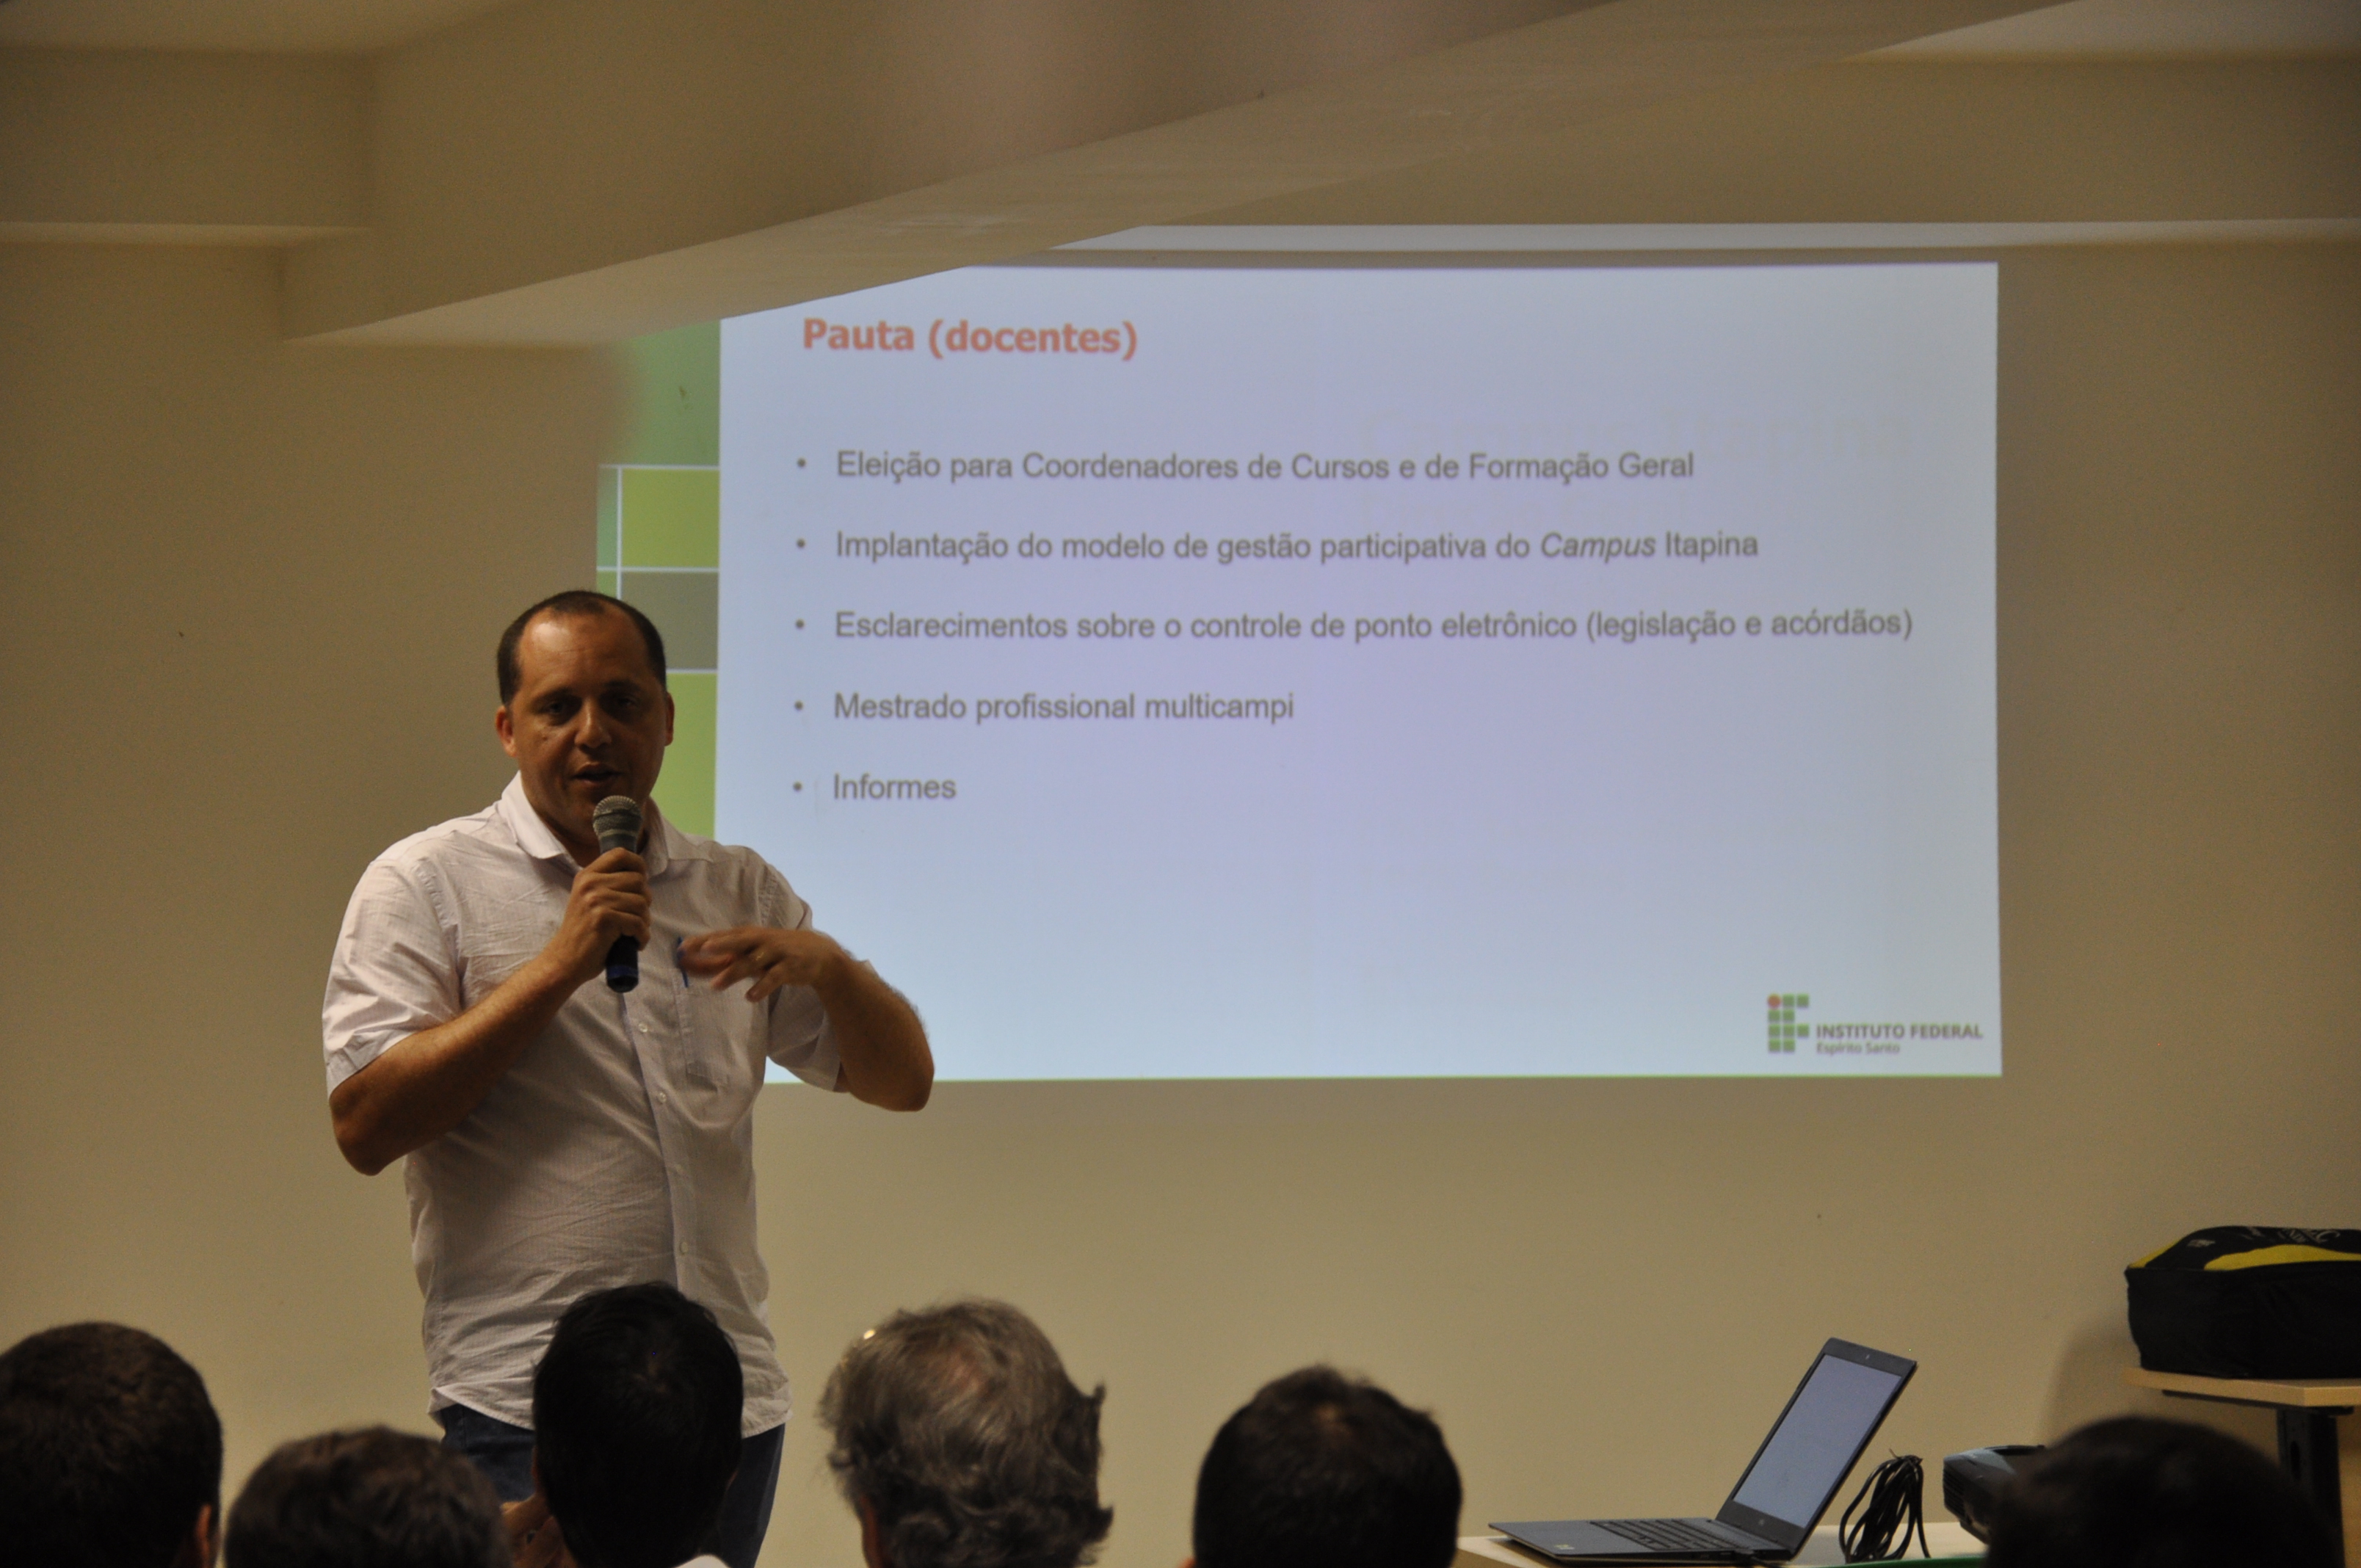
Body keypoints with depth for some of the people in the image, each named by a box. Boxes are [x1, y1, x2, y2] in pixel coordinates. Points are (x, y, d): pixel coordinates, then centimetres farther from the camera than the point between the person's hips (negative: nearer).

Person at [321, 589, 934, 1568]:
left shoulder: (740, 890, 15)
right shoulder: (423, 884, 2)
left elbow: (902, 1080, 14)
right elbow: (365, 1126, -10)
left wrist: (825, 966, -7)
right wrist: (560, 965, -14)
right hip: (525, 1406, -4)